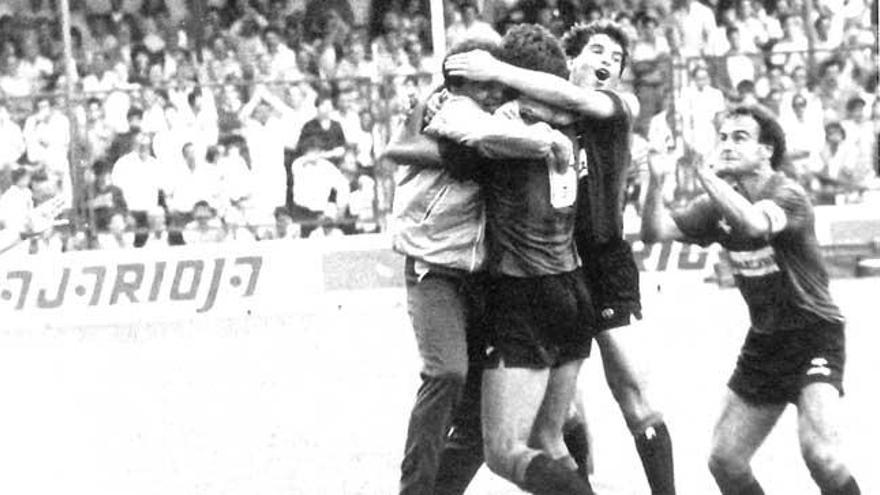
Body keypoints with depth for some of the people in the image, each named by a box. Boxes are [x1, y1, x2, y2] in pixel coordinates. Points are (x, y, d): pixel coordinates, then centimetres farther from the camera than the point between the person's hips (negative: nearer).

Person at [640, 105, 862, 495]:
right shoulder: (719, 205, 4)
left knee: (819, 452, -27)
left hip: (814, 332, -7)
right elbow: (655, 232, -5)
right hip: (763, 342, 7)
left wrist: (708, 176, -28)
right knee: (724, 462, 5)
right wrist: (655, 184, -22)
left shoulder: (787, 195, -16)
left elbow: (753, 222, -39)